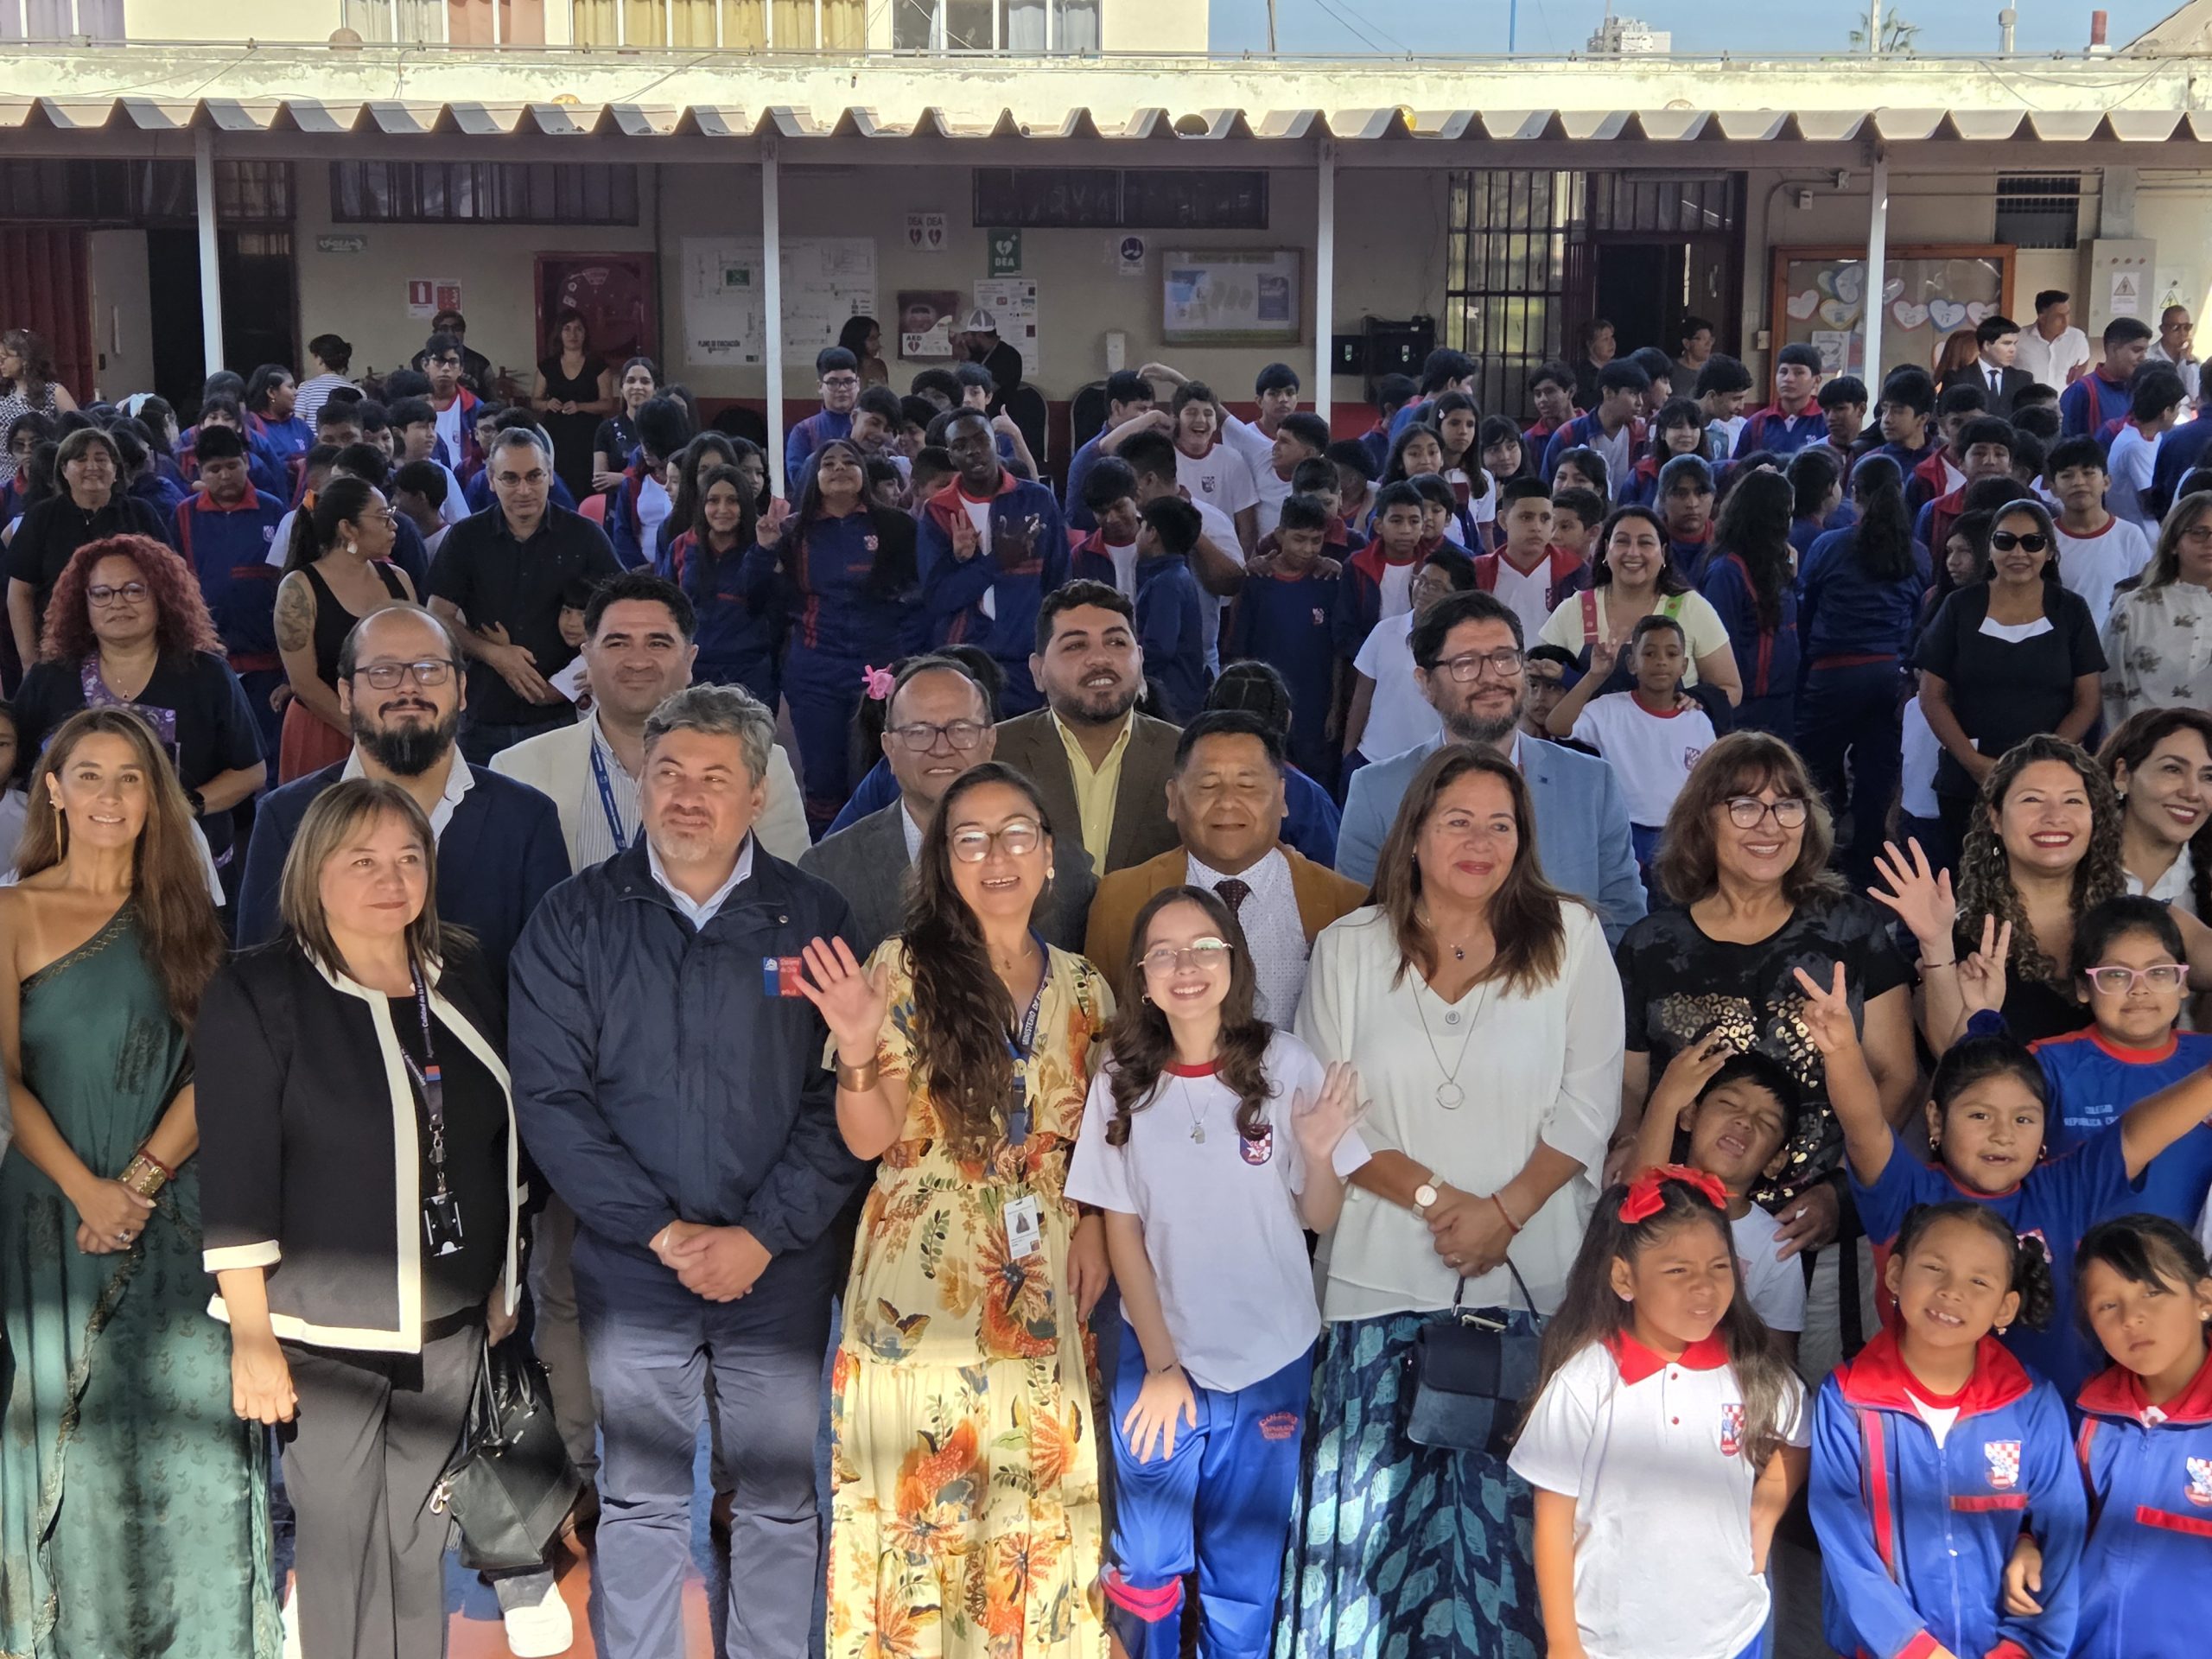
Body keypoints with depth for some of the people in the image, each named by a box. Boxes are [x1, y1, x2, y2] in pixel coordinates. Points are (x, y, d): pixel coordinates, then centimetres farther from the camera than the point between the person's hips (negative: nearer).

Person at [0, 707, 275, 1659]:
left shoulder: (183, 913, 10)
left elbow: (209, 1069, 3)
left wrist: (142, 1177, -10)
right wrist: (87, 1190, -14)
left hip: (174, 1213, 2)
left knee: (193, 1432, 2)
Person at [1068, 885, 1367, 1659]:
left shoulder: (1285, 1064, -10)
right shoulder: (1122, 1080, -6)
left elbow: (1321, 1221, -4)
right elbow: (1121, 1231, -1)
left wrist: (1319, 1154, -24)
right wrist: (1160, 1363, -5)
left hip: (1271, 1357, -1)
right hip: (1157, 1351, 1)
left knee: (1245, 1568, 12)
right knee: (1145, 1563, 11)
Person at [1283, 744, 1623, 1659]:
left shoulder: (1569, 937, 4)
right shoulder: (1348, 948, 7)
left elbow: (1588, 1103, 0)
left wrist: (1503, 1213, -10)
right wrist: (1432, 1197, -8)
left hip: (1531, 1274, -1)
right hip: (1385, 1269, 1)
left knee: (1508, 1506, 0)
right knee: (1385, 1505, 2)